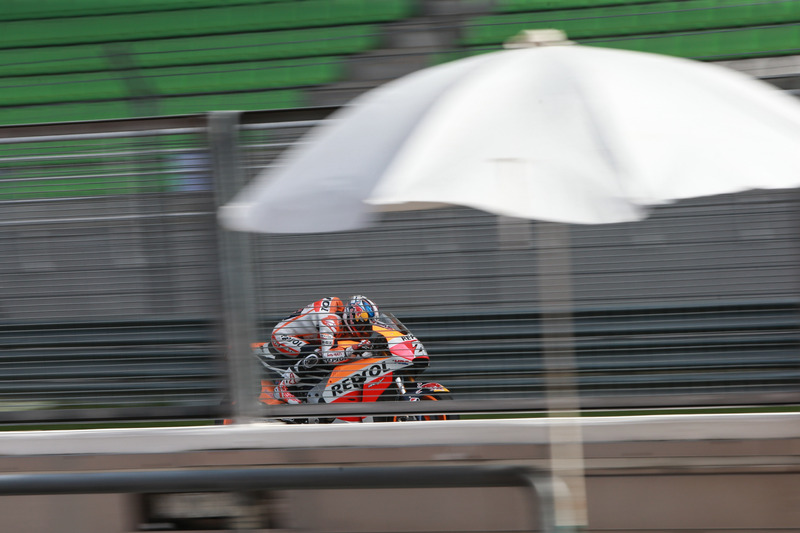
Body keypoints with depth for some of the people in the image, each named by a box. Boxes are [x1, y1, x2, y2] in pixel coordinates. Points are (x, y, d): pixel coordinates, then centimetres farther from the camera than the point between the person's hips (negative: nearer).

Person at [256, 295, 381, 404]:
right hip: (282, 335, -10)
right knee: (314, 355, -31)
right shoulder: (330, 320, -31)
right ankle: (282, 388, -20)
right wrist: (354, 350, -43)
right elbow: (327, 356, -39)